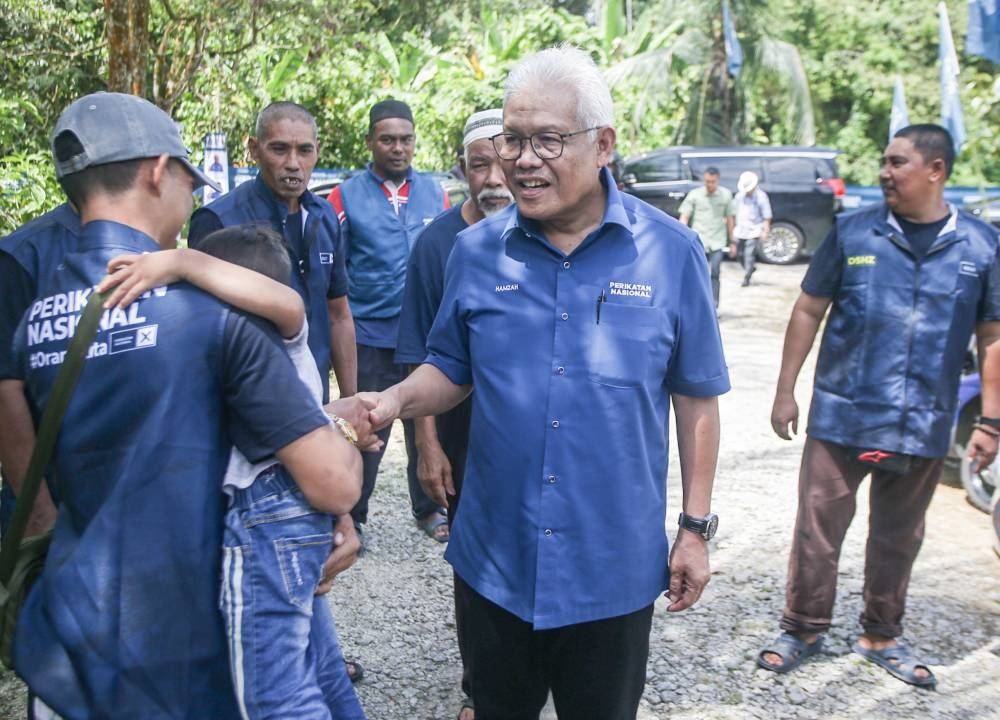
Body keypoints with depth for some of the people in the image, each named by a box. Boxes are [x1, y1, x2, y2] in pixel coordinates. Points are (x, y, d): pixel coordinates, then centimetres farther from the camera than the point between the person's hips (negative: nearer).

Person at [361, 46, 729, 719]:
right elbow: (452, 373, 7)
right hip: (496, 562, 2)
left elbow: (696, 399, -1)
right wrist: (399, 398, -14)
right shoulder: (476, 250, -3)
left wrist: (697, 527, -1)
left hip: (614, 569, -1)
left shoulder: (671, 252, -8)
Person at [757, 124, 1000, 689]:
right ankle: (805, 630, 23)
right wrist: (785, 391, 1)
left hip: (924, 427, 1)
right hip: (841, 415, -1)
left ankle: (882, 636, 32)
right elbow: (809, 311, 3)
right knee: (818, 528, 5)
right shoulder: (853, 233, -2)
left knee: (899, 537, 15)